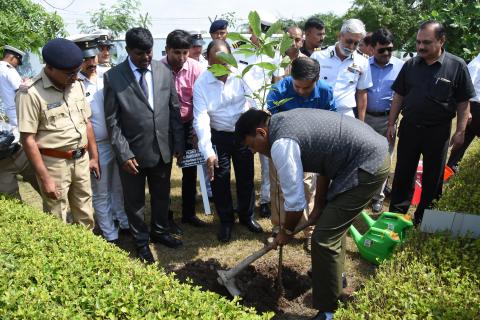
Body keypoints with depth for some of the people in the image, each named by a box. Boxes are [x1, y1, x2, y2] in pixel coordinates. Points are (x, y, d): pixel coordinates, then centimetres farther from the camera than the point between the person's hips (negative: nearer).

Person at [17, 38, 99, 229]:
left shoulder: (77, 86, 4)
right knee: (57, 221, 7)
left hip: (81, 160, 6)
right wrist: (45, 178, -15)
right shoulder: (31, 93, -15)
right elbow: (28, 140, -15)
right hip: (54, 163, -5)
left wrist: (94, 157, 13)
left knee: (86, 216, 17)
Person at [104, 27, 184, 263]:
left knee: (162, 195, 20)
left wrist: (179, 144, 2)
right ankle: (141, 240, 37)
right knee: (134, 200, 15)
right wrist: (124, 154, -13)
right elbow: (112, 121, -9)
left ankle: (160, 231, 43)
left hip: (163, 149, 3)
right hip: (133, 152, -3)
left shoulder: (164, 71, -1)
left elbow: (174, 109, 4)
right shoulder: (113, 77, -10)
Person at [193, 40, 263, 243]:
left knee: (246, 177, 13)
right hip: (218, 136, -1)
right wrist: (207, 152, -30)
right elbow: (201, 119, -22)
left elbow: (254, 97, -14)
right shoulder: (200, 84, -16)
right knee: (220, 181, 6)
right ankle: (226, 221, 27)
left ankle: (247, 216, 35)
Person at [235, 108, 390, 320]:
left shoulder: (281, 144, -19)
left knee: (323, 239, -7)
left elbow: (295, 201, -13)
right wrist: (319, 206, 19)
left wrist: (287, 232, 6)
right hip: (373, 150, 11)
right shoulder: (285, 121, 11)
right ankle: (334, 274, 47)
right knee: (333, 220, 26)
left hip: (367, 166, -11)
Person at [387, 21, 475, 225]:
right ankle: (396, 212, 23)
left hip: (438, 132, -2)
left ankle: (423, 219, 26)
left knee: (433, 178, 10)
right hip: (409, 128, 2)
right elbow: (398, 96, 6)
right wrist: (391, 124, 3)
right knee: (403, 173, 9)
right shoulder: (410, 65, 1)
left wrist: (460, 131, -6)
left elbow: (463, 103, -3)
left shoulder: (457, 66, -7)